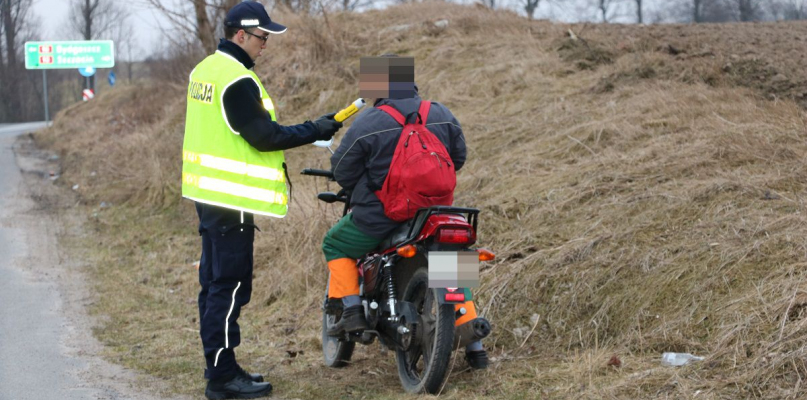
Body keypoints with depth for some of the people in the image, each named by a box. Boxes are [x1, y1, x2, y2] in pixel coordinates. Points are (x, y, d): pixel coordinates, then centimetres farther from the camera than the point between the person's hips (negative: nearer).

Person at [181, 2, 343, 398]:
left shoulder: (205, 69, 13)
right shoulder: (237, 80, -19)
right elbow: (263, 136, -20)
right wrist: (314, 131, -11)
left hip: (207, 192, 10)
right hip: (231, 201, -10)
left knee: (214, 282, 15)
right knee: (230, 286, -5)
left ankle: (218, 365, 23)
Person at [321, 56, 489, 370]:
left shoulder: (367, 124, -12)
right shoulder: (442, 115, 1)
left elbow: (342, 171, -5)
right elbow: (458, 158, 14)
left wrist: (355, 188, 17)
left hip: (380, 216, -4)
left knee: (336, 246, 21)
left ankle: (353, 310, 6)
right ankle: (474, 347, 15)